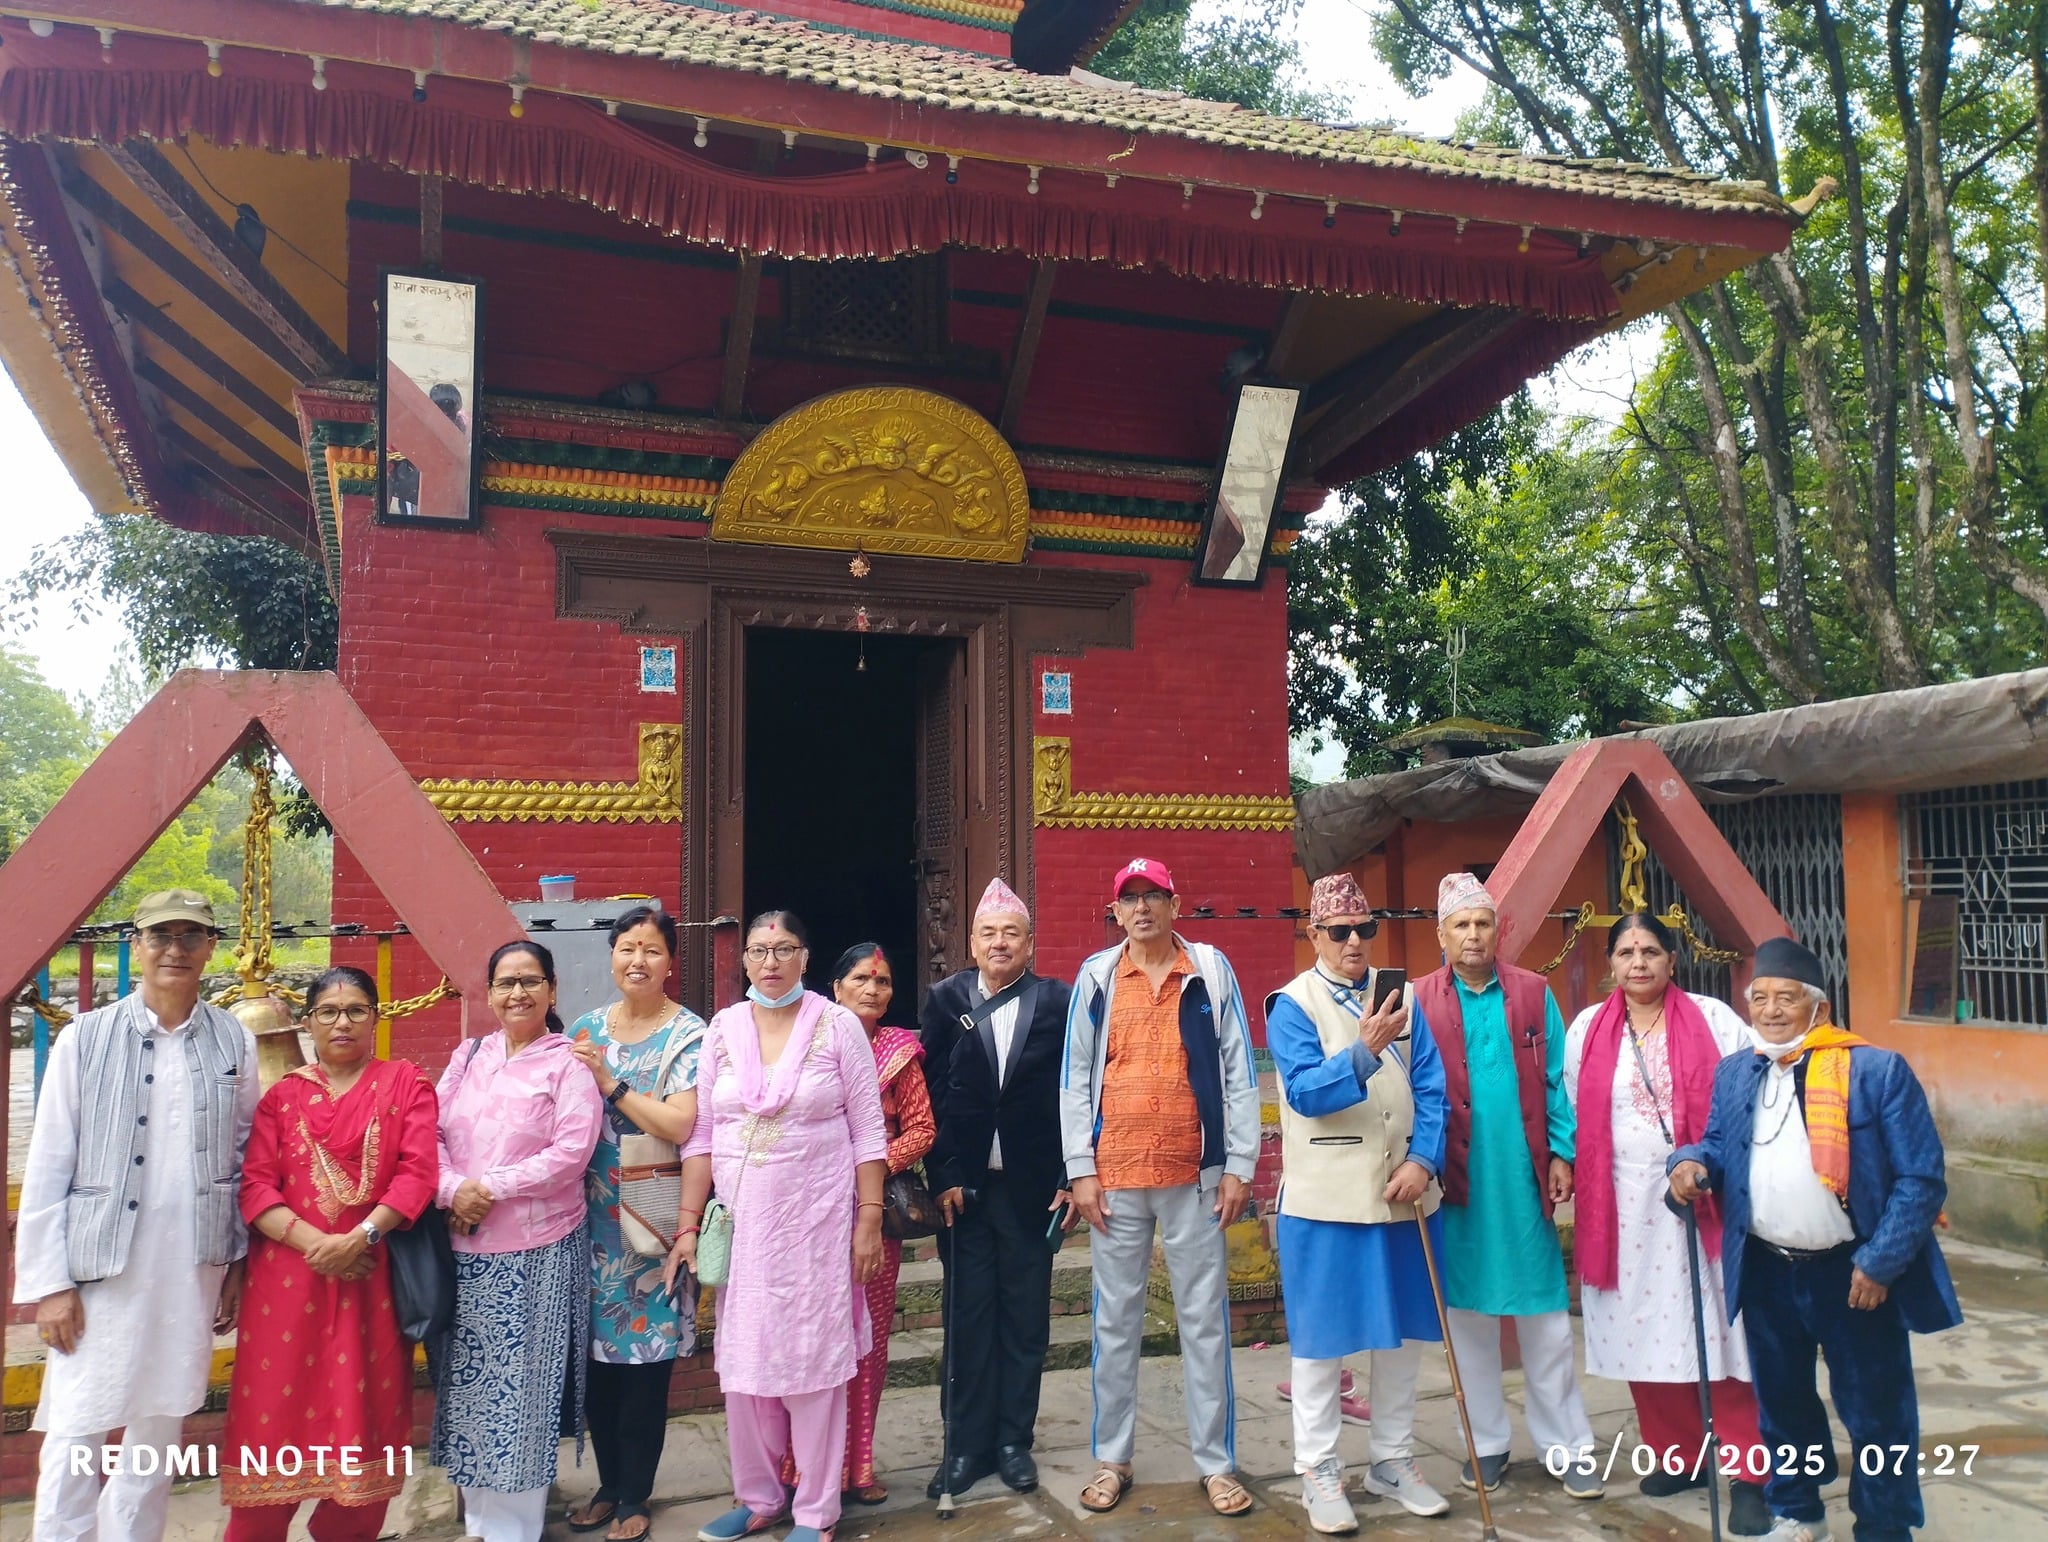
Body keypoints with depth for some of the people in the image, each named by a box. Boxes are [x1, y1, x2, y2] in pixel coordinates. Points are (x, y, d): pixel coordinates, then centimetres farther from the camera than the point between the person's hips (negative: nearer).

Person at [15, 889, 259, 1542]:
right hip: (101, 1268, -2)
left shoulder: (234, 1043, 3)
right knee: (76, 1436, 0)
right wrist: (49, 1282, -5)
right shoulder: (86, 1039, -3)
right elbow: (47, 1166, -2)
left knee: (159, 1428, 13)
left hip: (192, 1270, 2)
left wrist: (238, 1262, 8)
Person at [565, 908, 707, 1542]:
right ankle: (608, 1484, 29)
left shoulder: (689, 1034, -7)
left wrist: (609, 1083, -18)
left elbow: (682, 1125, -19)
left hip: (653, 1221, -4)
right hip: (593, 1220, 4)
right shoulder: (586, 1029, 8)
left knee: (645, 1360, 4)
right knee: (597, 1358, 11)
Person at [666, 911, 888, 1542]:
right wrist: (688, 1225, 2)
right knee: (744, 1362, 10)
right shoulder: (722, 1029, 4)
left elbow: (867, 1132, -2)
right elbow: (701, 1135, 5)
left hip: (816, 1218, -3)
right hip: (740, 1222, 3)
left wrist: (869, 1219, -5)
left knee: (812, 1361, 4)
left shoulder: (837, 1026, -4)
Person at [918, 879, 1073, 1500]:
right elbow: (933, 1095, -2)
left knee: (1025, 1319, 9)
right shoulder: (946, 1000, 1)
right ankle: (968, 1445, 20)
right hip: (965, 1188, 1)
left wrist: (1069, 1177, -8)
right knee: (968, 1319, 9)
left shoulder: (1057, 1002, -2)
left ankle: (1014, 1441, 22)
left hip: (1031, 1187, 0)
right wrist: (944, 1177, -7)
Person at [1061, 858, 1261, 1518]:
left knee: (1205, 1321, 7)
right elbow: (1075, 1078, 3)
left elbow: (1238, 1071, 1)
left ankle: (1216, 1463, 19)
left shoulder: (1211, 968, 1)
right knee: (1115, 1322, 10)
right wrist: (1081, 1170, -2)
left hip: (1194, 1174, -1)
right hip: (1116, 1176, 1)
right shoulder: (1096, 975, 2)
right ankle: (1112, 1459, 22)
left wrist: (1239, 1165, -2)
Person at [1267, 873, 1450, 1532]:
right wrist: (1365, 1051, -32)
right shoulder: (1292, 1004, -6)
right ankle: (1319, 1473, 18)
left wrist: (1423, 1161, -11)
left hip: (1403, 1193, 5)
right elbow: (1306, 1092, -19)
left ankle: (1393, 1462, 31)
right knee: (1321, 1337, 4)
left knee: (1402, 1331, 15)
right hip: (1327, 1199, -4)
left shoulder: (1400, 998, 7)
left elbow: (1430, 1088, 3)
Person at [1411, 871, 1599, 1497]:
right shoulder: (1420, 1001, 0)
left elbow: (1556, 1083, 5)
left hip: (1524, 1177, 1)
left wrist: (1562, 1154, 0)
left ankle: (1566, 1446, 18)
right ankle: (1487, 1443, 23)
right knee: (1468, 1315, 9)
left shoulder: (1533, 993, 4)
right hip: (1458, 1179, 0)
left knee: (1547, 1318, 7)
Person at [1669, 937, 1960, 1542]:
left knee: (1875, 1413, 8)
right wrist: (1692, 1162, -9)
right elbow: (1721, 1147, 15)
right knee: (1780, 1401, 19)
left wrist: (1880, 1262, -16)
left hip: (1853, 1271, -5)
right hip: (1765, 1271, 5)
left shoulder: (1878, 1070, -13)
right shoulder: (1734, 1073, 4)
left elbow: (1921, 1178, -12)